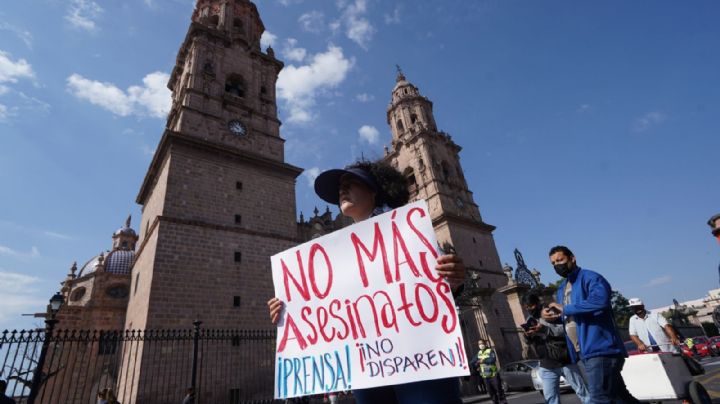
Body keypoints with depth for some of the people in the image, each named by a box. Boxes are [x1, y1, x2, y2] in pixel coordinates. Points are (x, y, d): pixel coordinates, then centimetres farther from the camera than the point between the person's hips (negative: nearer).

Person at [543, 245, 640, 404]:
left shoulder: (590, 277, -9)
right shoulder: (561, 290, 17)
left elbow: (600, 301, -30)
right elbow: (567, 319, 23)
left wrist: (565, 309, -21)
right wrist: (551, 316, 0)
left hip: (600, 349, -9)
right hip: (586, 352, 9)